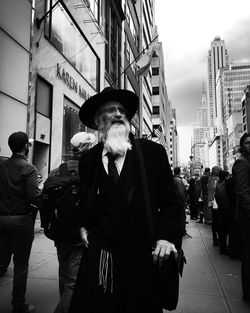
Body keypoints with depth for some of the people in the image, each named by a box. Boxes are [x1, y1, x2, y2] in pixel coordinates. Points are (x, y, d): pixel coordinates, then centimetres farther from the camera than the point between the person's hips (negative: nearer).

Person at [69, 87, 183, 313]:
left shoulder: (153, 152, -4)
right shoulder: (88, 159, 4)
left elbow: (171, 201, 0)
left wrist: (168, 236, -12)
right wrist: (83, 225, 8)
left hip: (144, 258, -1)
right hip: (98, 258, 2)